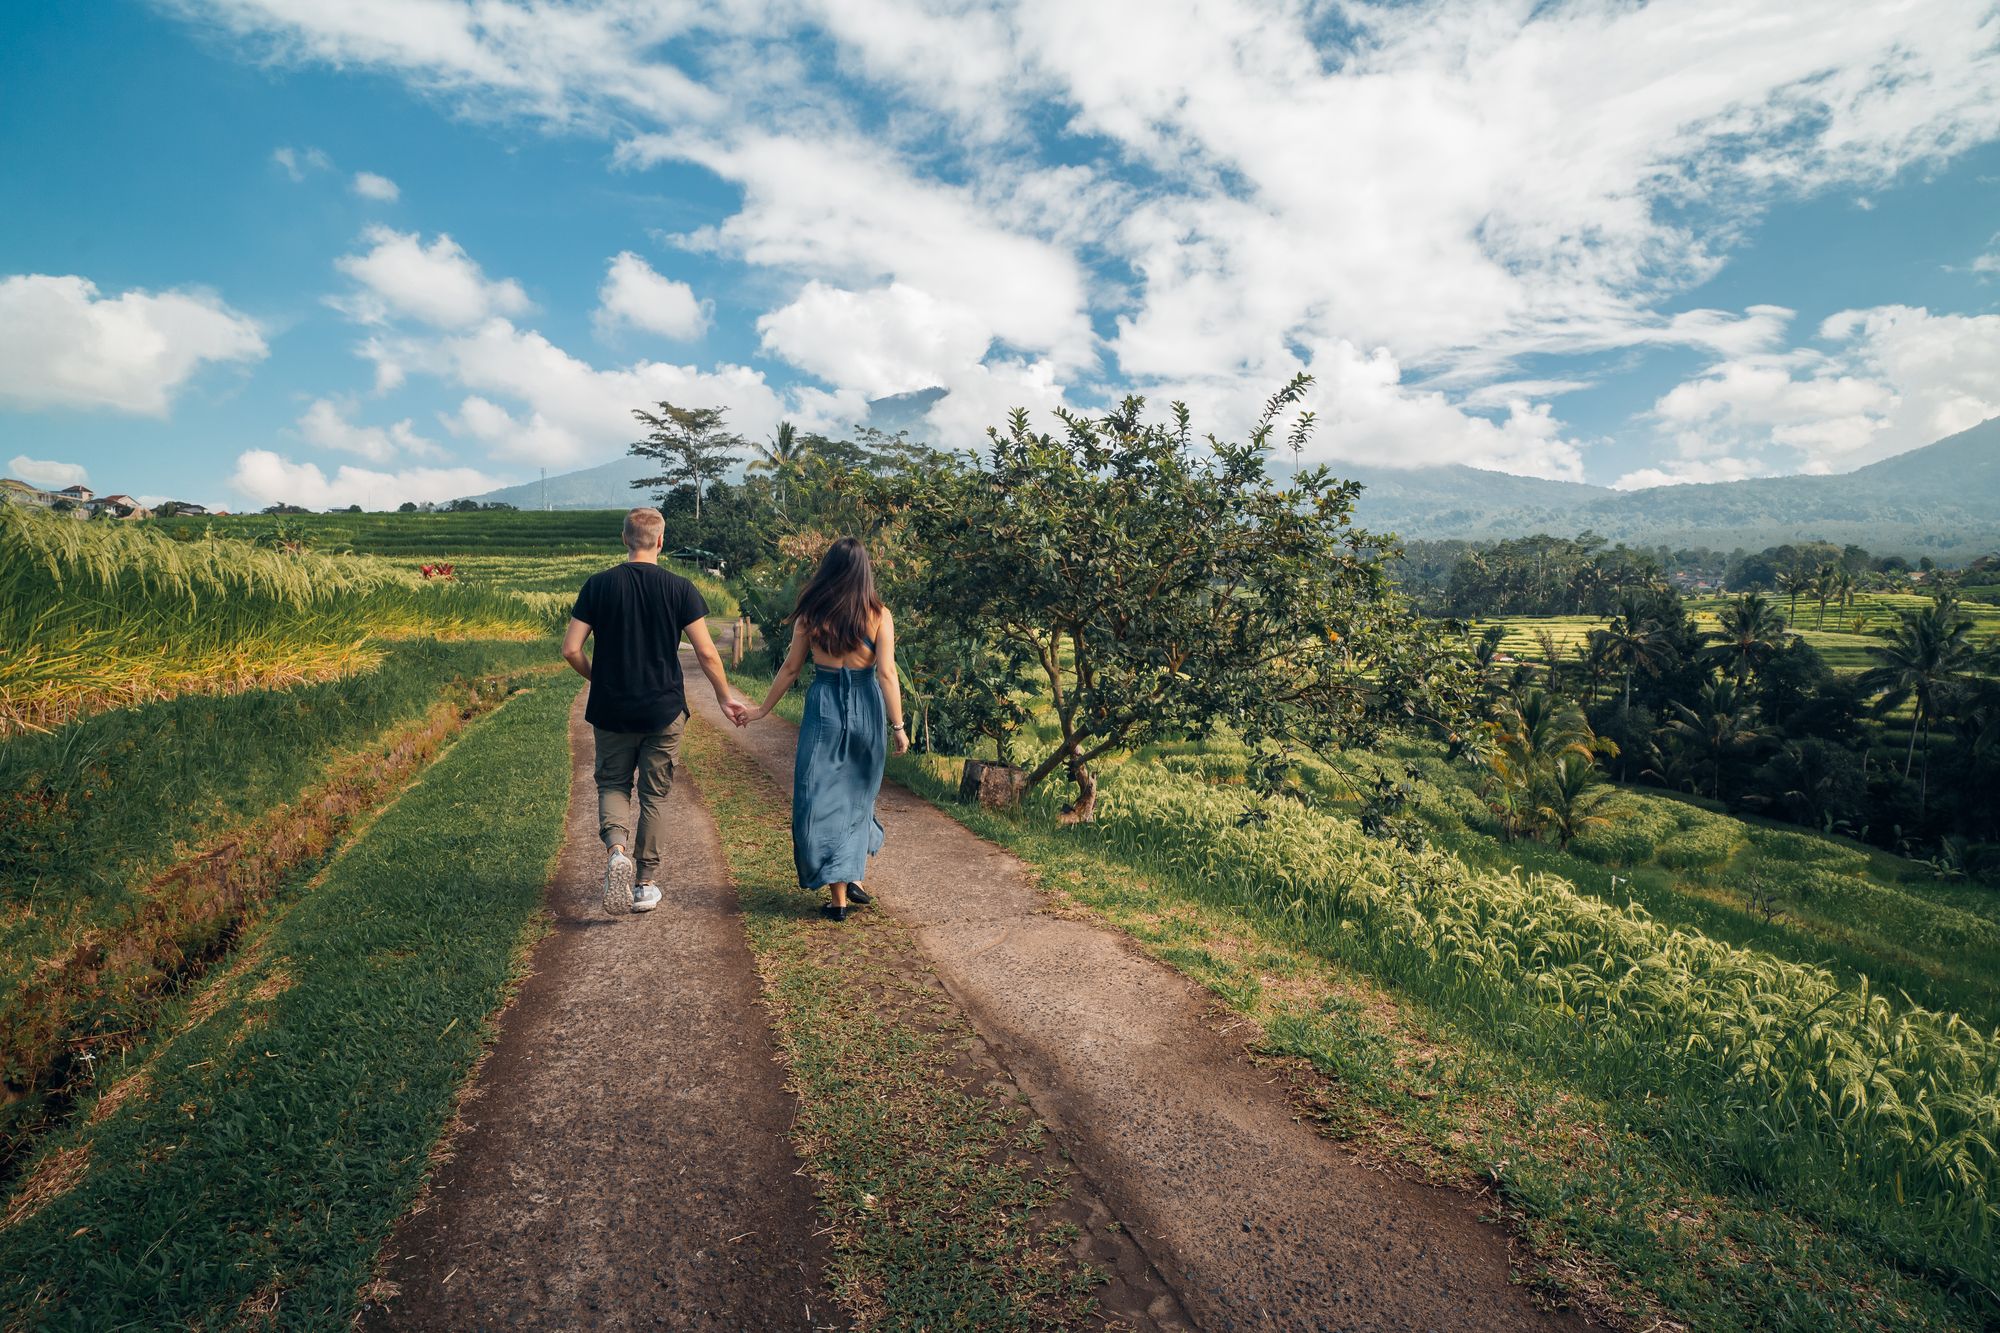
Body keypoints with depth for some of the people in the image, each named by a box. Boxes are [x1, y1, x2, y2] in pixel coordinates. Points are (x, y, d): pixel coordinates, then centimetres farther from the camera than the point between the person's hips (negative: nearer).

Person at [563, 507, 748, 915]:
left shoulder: (598, 585, -2)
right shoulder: (680, 588, -6)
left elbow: (570, 649, -5)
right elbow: (706, 653, -8)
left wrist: (597, 677, 15)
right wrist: (725, 697, 6)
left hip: (611, 710, 1)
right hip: (663, 711, 0)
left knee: (612, 785, 15)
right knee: (654, 796, 11)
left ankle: (617, 847, -12)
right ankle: (646, 883, 17)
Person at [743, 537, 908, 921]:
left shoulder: (810, 614, -1)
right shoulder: (878, 615, -4)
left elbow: (791, 668, 5)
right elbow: (887, 673, -9)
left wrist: (764, 708, 17)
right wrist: (897, 726, -6)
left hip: (824, 706, -1)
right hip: (867, 707, 1)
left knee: (821, 798, 6)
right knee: (858, 794, 21)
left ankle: (839, 897, 6)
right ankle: (856, 876, 20)